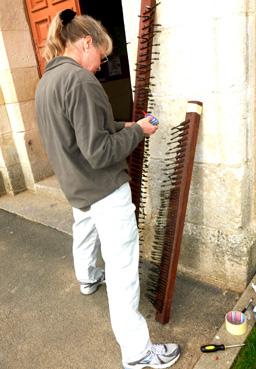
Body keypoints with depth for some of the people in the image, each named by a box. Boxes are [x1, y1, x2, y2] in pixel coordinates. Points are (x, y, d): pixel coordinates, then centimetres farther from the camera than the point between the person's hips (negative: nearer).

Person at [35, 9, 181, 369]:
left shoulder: (46, 80, 5)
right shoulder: (79, 79, -24)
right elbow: (99, 152, -27)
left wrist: (121, 127, 10)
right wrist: (137, 131, -13)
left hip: (76, 186, 10)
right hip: (105, 189, -10)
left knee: (85, 233, 32)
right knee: (123, 267, -2)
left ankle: (88, 278, 60)